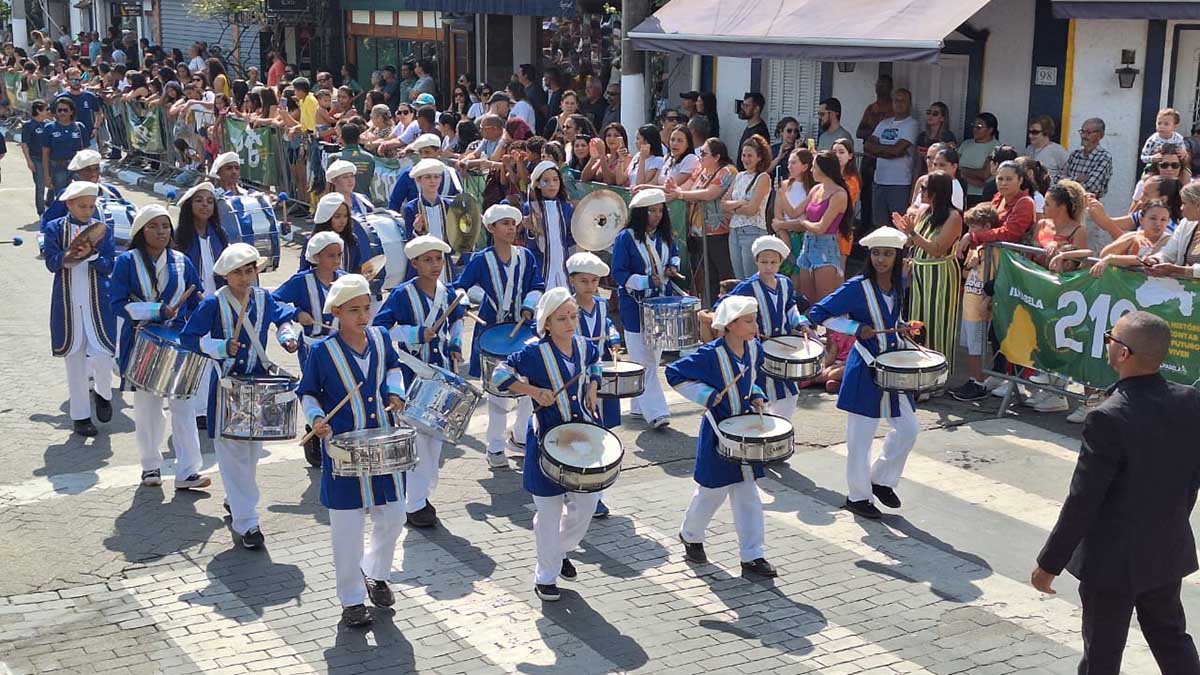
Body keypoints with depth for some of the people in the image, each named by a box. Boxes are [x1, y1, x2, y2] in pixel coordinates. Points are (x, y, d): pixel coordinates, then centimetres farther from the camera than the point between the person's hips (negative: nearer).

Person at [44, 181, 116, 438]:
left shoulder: (103, 230, 4)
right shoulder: (55, 228, 2)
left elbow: (108, 266, -3)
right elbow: (51, 263, -7)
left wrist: (90, 253, -21)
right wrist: (72, 252, -25)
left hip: (98, 303, 0)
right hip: (68, 303, 0)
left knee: (103, 354, -9)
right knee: (74, 359, 5)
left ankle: (102, 393, 23)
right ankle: (80, 415, 14)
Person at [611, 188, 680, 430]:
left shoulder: (664, 236, 7)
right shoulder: (626, 238, -11)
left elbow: (674, 254, 26)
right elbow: (618, 273, -11)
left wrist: (673, 266, 4)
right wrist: (646, 281, -22)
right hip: (635, 306, -6)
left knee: (653, 358, 11)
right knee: (644, 362, -8)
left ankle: (639, 406, 23)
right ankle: (655, 412, -12)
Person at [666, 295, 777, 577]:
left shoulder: (754, 348, -1)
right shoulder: (711, 354, -20)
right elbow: (675, 374, -14)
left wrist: (756, 395, 0)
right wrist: (706, 395, -19)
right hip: (718, 431, -5)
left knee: (748, 495, 6)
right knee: (712, 491, 9)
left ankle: (752, 555, 12)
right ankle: (690, 535, 36)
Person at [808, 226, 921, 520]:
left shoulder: (899, 285, 5)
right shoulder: (857, 287, -14)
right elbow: (817, 313, -14)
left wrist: (901, 328, 4)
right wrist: (856, 328, -19)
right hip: (864, 369, -6)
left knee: (908, 429, 9)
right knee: (861, 435, 1)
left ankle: (882, 480, 28)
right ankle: (858, 496, 15)